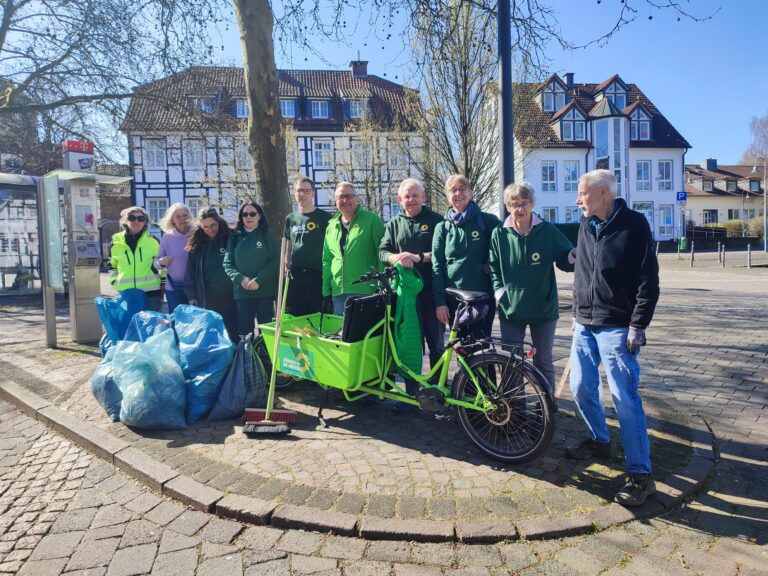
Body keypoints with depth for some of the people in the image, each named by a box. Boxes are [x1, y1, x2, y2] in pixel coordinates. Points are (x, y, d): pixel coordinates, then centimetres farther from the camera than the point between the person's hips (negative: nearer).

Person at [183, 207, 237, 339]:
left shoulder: (231, 238, -4)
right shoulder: (196, 244, 5)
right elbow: (190, 272, 8)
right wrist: (191, 296, 3)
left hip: (229, 295, -3)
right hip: (207, 297, 3)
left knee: (232, 332, 3)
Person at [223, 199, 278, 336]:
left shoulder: (267, 234, 2)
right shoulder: (235, 236, 9)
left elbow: (275, 260, -6)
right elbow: (227, 263, 4)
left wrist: (258, 280, -16)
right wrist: (240, 279, -13)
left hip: (265, 291, -2)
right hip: (242, 292, 2)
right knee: (243, 330, 5)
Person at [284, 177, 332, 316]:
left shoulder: (324, 217, 0)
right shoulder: (290, 218, 13)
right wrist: (287, 265, 11)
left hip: (318, 275, -4)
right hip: (295, 275, 4)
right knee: (293, 315, 6)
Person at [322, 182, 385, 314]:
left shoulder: (371, 219, -2)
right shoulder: (332, 226, 15)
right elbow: (327, 261, 17)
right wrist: (326, 291, 12)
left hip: (366, 290, -5)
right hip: (338, 292, 6)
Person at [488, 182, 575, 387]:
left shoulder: (548, 231, -3)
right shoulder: (499, 234, -2)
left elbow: (565, 261, 2)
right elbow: (493, 268, 4)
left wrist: (576, 254, -19)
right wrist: (499, 291, -8)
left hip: (544, 310, 0)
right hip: (510, 310, 1)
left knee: (543, 363, 12)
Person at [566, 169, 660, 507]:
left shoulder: (634, 224, -9)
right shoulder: (586, 225, 9)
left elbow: (649, 280, -11)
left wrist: (638, 326, -14)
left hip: (617, 328, -6)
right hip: (584, 325, 6)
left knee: (624, 398, -6)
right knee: (581, 389, 11)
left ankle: (640, 473, 6)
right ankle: (599, 441, 34)